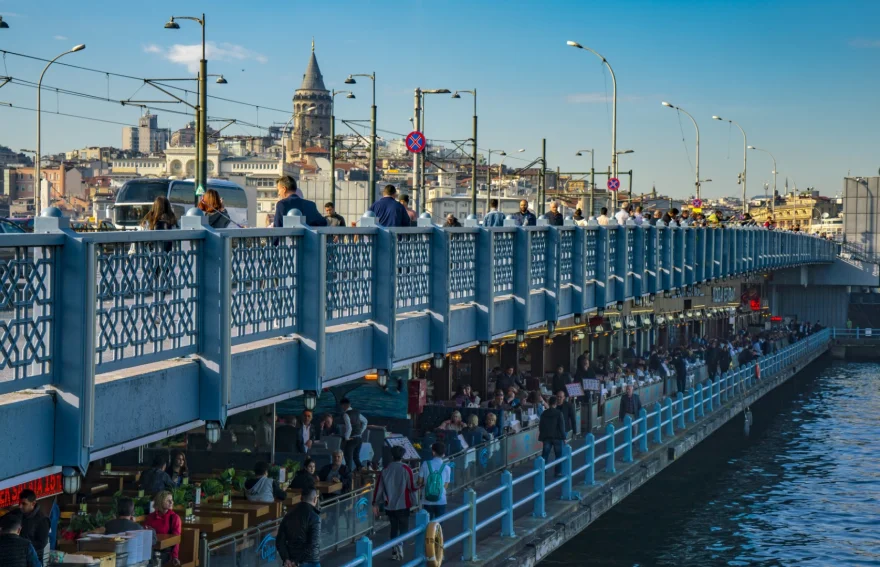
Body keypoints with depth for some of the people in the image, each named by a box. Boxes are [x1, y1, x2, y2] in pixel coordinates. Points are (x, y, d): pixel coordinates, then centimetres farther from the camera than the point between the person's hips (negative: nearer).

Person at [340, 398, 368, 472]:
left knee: (349, 459, 1)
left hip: (350, 440, -7)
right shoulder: (357, 412, 7)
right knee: (356, 457, 19)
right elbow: (364, 421, 19)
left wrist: (346, 438, -14)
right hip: (358, 438, 7)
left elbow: (348, 427, -26)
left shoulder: (345, 414, -16)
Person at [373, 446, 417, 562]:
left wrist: (375, 504, 9)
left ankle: (394, 552, 13)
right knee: (404, 528, 4)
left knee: (394, 527, 17)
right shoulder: (406, 469, -9)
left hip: (389, 505, 3)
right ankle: (399, 544, -22)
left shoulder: (385, 470, 1)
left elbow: (379, 487, 2)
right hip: (403, 505, -3)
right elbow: (412, 487, -8)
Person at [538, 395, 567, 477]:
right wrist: (563, 437, -3)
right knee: (559, 455, 7)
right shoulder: (559, 413, -9)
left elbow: (540, 426, 8)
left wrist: (542, 438, 16)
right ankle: (558, 472, 6)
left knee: (545, 455, 6)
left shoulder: (544, 413, 4)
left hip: (546, 437, 3)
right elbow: (561, 426, -10)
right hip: (557, 437, -3)